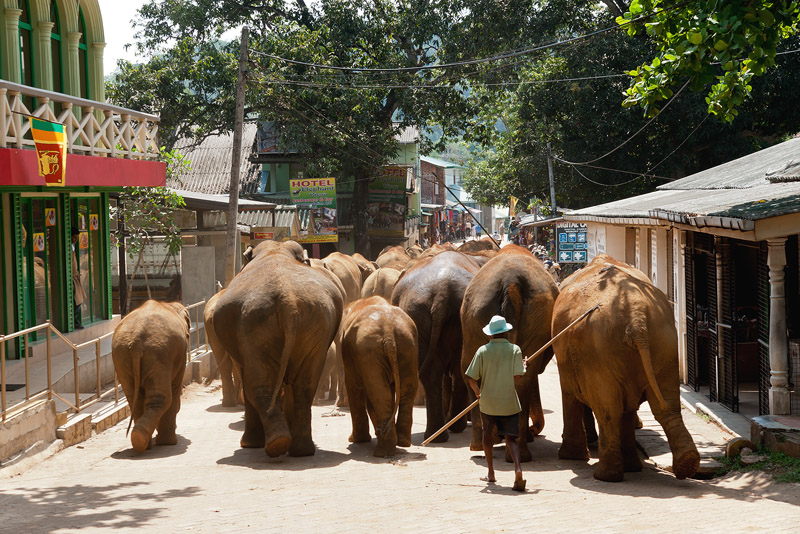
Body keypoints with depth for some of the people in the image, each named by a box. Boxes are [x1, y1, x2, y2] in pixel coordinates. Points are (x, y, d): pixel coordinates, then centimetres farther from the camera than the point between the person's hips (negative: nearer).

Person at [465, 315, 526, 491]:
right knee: (510, 437, 4)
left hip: (488, 402, 1)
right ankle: (518, 468, -21)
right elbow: (518, 377, -12)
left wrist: (477, 393, 14)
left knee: (487, 433, 20)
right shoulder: (514, 350, -4)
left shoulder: (483, 351, -3)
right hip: (509, 402, -1)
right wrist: (510, 389, 10)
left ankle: (491, 473, 24)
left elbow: (472, 378, -4)